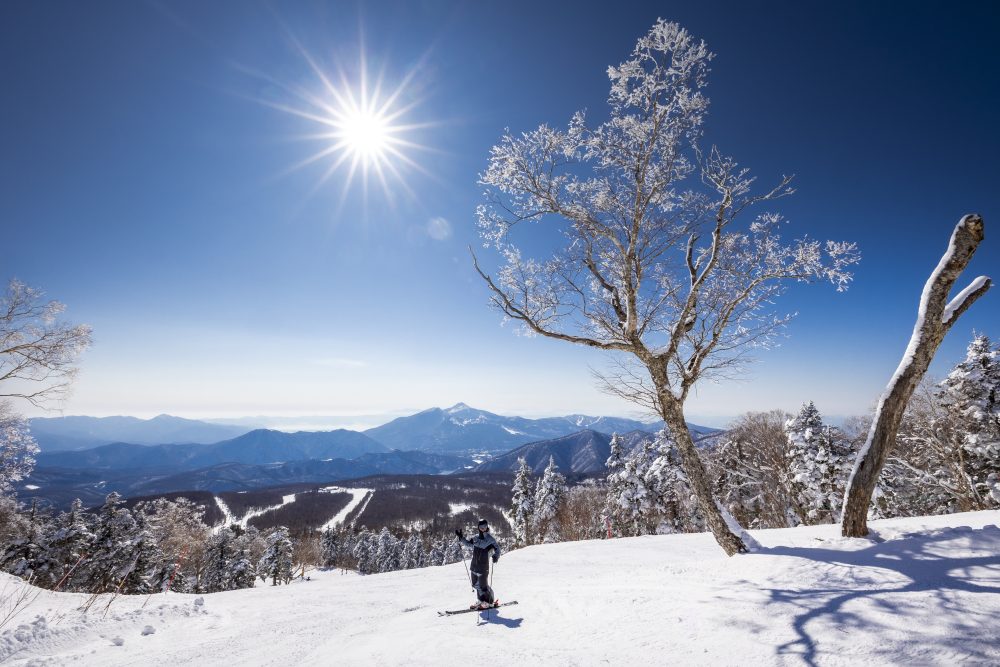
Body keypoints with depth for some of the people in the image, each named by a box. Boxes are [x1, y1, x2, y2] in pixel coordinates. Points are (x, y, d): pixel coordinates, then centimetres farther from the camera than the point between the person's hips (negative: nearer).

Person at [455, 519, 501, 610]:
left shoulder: (489, 538, -8)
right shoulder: (476, 537, 7)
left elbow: (497, 547, -6)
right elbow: (468, 544, 21)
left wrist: (496, 556, -24)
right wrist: (461, 537, 11)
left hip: (483, 567, -6)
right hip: (474, 566, 6)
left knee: (483, 586, -1)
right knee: (476, 585, 14)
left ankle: (490, 602, 20)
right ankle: (482, 600, 33)